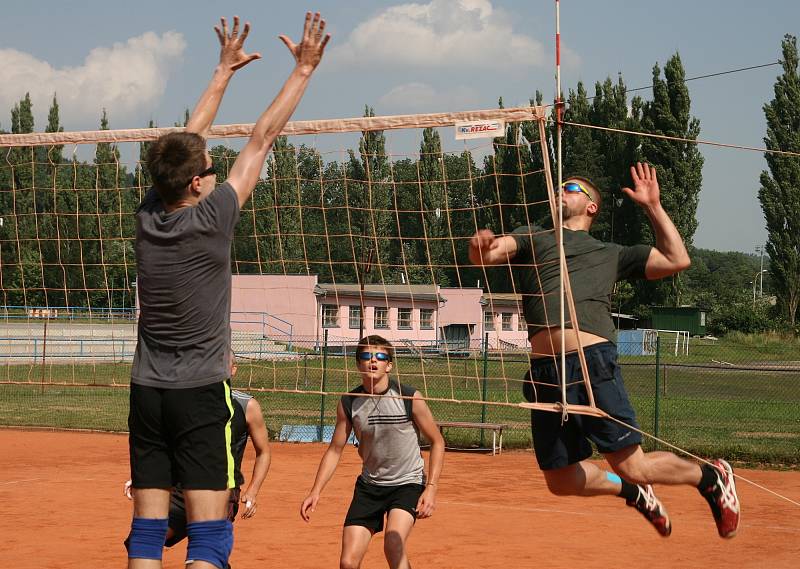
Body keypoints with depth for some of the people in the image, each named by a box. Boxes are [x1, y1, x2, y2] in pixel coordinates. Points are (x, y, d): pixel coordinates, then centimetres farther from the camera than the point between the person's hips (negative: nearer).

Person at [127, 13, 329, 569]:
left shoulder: (149, 214, 2)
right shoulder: (211, 218, -12)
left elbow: (188, 141, 16)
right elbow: (262, 138, -5)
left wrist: (224, 71, 26)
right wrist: (304, 70, 2)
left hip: (147, 392, 6)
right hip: (200, 394, -5)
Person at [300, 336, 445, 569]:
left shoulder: (410, 398, -13)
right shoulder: (348, 403, -4)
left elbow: (437, 442, -3)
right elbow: (335, 450, 5)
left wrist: (431, 489, -13)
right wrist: (315, 492, -5)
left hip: (407, 483, -4)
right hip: (369, 485, 4)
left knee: (393, 544, -29)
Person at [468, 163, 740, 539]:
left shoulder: (610, 254, 24)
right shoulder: (531, 240, 24)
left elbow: (676, 260, 22)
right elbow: (487, 254, 5)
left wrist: (653, 207, 23)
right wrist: (481, 248, -19)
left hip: (592, 364, -2)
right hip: (545, 374, 2)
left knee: (632, 468, -7)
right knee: (561, 481, 5)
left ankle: (712, 477, 20)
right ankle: (632, 492, 33)